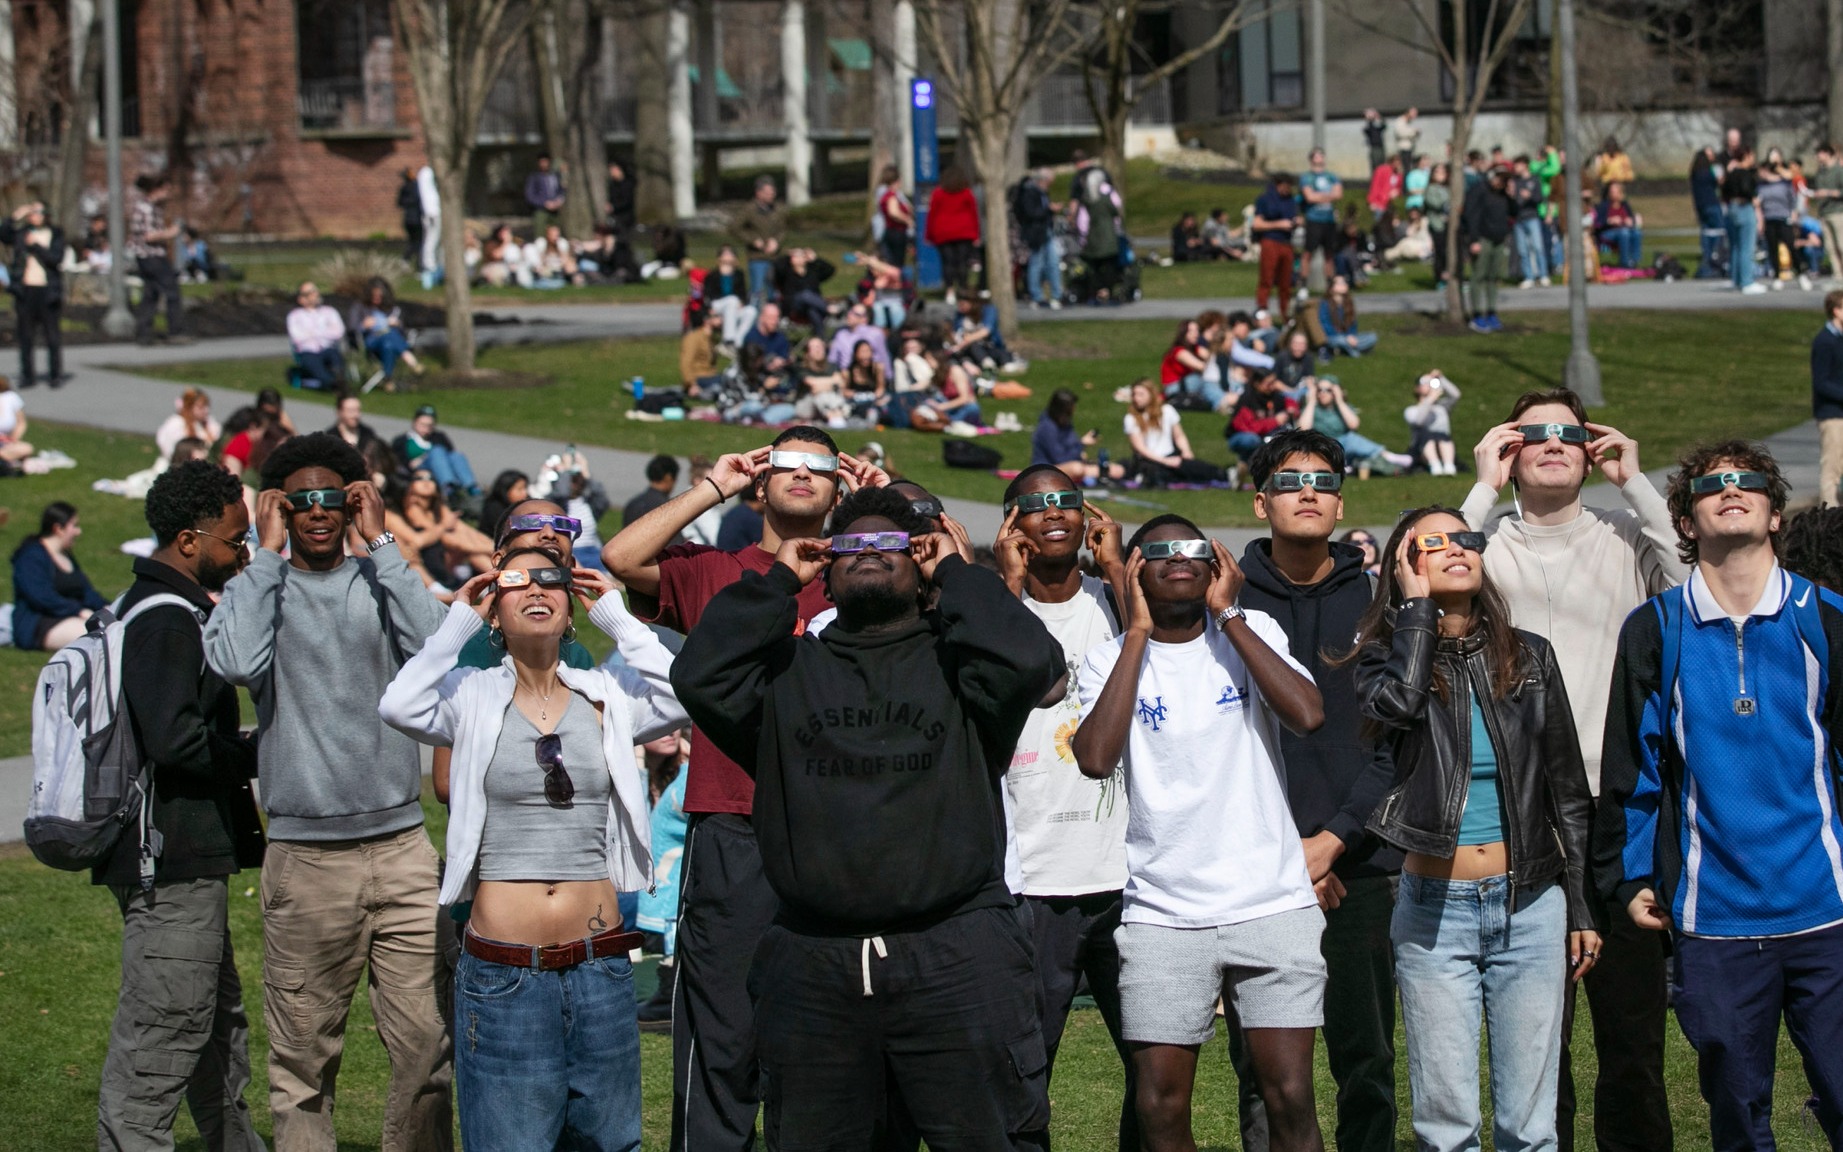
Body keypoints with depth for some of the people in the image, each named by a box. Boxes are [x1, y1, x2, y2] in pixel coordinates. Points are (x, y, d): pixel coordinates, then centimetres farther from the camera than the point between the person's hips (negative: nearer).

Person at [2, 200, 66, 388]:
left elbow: (56, 258, -9)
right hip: (25, 290, 2)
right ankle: (27, 375, 11)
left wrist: (36, 246, -13)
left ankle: (55, 375, 6)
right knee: (25, 336, 5)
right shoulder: (21, 233, 10)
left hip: (47, 291, -2)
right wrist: (14, 218, -12)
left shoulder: (55, 234, 3)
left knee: (53, 337, -1)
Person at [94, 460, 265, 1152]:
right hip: (173, 864, -11)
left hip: (187, 860, 11)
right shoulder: (166, 621, -17)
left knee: (219, 1027, 19)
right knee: (163, 1035, -7)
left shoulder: (168, 611, 17)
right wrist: (260, 756, -11)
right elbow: (174, 739, -26)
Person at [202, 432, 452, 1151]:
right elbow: (236, 663, -18)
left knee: (428, 1044, -2)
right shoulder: (256, 591, 4)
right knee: (304, 1059, 1)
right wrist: (271, 553, -8)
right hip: (305, 856, -1)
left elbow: (432, 645, -11)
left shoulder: (380, 583, 10)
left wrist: (380, 541, -6)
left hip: (402, 848, 2)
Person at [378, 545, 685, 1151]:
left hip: (598, 964, 2)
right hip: (504, 971, -2)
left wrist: (614, 616, -3)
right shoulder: (473, 698, 2)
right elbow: (399, 706, -17)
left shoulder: (607, 697, 7)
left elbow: (683, 696, -11)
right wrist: (460, 621, -8)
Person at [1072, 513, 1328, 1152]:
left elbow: (1308, 714, -13)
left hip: (1273, 906, 0)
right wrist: (1138, 635, -10)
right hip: (1161, 914, 0)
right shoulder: (1111, 659, 3)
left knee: (1291, 1099, -5)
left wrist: (1228, 614, -8)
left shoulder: (1252, 632, 5)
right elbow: (1095, 758, -15)